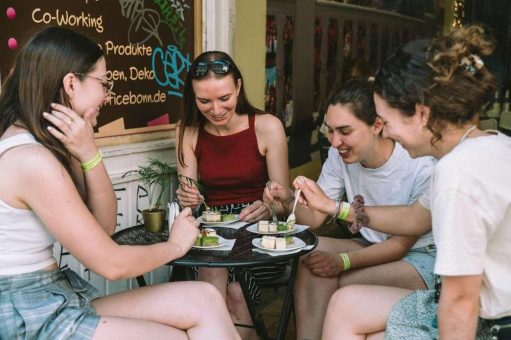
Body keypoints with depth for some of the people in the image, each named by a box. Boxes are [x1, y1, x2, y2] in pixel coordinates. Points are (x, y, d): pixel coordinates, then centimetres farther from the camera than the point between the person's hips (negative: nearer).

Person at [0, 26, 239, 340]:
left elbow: (105, 226, 7)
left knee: (205, 301, -4)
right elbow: (110, 263, -17)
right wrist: (176, 245, 2)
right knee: (205, 311, -6)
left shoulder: (45, 144, 8)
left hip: (57, 297, 8)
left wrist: (89, 155, -8)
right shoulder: (30, 159, -21)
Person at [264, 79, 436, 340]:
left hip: (422, 257, -5)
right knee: (313, 250, -23)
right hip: (373, 247, 5)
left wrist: (341, 262, -26)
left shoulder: (420, 166, -24)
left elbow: (402, 244, -17)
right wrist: (289, 199, -26)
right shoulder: (339, 156, -9)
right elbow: (314, 219, -5)